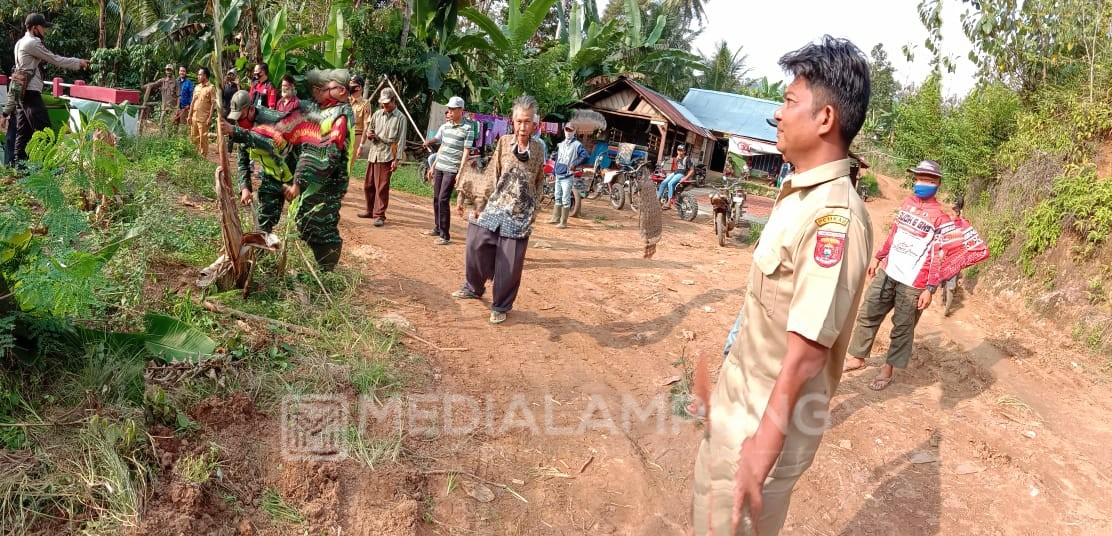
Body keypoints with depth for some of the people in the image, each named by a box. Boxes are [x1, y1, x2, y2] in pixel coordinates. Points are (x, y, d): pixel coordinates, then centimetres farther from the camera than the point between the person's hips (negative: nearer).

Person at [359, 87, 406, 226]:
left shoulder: (400, 118, -4)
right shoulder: (377, 114, 11)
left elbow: (401, 140, -6)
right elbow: (369, 130, 19)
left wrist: (396, 159, -11)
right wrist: (369, 135, -7)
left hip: (386, 156, -6)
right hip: (373, 153, 6)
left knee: (382, 187, -6)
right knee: (368, 185, 12)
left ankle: (380, 215, 0)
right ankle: (370, 210, 27)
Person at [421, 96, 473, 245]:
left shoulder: (467, 129, -8)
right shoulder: (444, 126, 11)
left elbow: (466, 152, -10)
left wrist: (460, 173, -15)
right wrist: (433, 166, 20)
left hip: (452, 170, -6)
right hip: (439, 167, 7)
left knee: (443, 200, -10)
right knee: (436, 199, 11)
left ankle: (445, 235, -5)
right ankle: (437, 228, 26)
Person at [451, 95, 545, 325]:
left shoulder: (538, 148, 3)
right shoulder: (504, 142, -1)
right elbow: (491, 176, -1)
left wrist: (534, 209, 11)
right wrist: (480, 203, -6)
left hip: (520, 215, 0)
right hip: (495, 207, 0)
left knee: (510, 263, 1)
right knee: (476, 246, -5)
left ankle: (501, 306, 17)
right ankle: (474, 287, 22)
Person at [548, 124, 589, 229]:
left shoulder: (577, 145, -8)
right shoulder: (561, 144, 16)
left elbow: (585, 156, -20)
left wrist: (574, 164, -19)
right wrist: (553, 172, 19)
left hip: (567, 176, -8)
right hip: (558, 176, 8)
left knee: (565, 200, -7)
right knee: (558, 198, 16)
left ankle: (563, 222, -4)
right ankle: (556, 218, 27)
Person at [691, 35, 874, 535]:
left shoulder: (834, 216, -26)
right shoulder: (796, 194, 3)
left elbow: (806, 353, -28)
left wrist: (761, 452, -26)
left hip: (769, 422, -9)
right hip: (737, 402, 9)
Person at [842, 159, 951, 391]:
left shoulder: (940, 217, -12)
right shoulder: (907, 203, 7)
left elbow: (938, 256, -13)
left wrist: (930, 288, -15)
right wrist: (878, 257, 22)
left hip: (913, 282, -6)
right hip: (887, 272, 6)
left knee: (903, 327, 7)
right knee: (868, 314, 12)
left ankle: (888, 369, 20)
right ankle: (857, 358, 25)